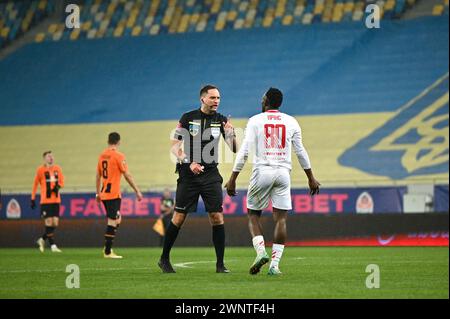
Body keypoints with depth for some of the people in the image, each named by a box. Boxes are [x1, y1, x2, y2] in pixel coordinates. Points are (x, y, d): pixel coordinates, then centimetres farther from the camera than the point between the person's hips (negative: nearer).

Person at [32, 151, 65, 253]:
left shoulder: (57, 169, 8)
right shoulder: (41, 170, -2)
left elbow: (61, 182, 13)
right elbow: (35, 184, 4)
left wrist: (58, 186, -11)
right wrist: (33, 199, 3)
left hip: (56, 200, 4)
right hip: (45, 201, -4)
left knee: (55, 224, 3)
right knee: (49, 223, -8)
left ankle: (42, 240, 24)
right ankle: (53, 245, -2)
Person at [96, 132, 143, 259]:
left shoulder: (102, 156, 10)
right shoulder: (118, 156, -10)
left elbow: (98, 176, 16)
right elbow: (127, 175, -11)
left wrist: (98, 193, 23)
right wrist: (137, 191, -6)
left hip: (104, 194, 7)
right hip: (114, 194, -7)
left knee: (117, 220, 18)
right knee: (112, 222, -5)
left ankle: (108, 248, 12)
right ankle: (107, 252, -6)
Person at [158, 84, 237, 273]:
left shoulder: (221, 120, 5)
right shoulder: (188, 118, -1)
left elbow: (234, 149, 1)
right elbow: (174, 147, -1)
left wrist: (231, 133, -18)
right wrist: (189, 163, -16)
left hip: (211, 174, 2)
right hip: (188, 174, -2)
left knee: (217, 217, -7)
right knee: (179, 218, 0)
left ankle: (220, 264, -1)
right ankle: (164, 259, 14)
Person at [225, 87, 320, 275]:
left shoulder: (255, 121, 1)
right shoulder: (291, 122, 8)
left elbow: (244, 152, -5)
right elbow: (301, 152, 13)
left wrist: (233, 179, -3)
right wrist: (311, 178, 22)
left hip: (262, 172, -2)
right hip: (283, 172, 2)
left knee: (253, 215, 11)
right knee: (281, 218, 2)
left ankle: (260, 251, -12)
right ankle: (275, 264, -4)